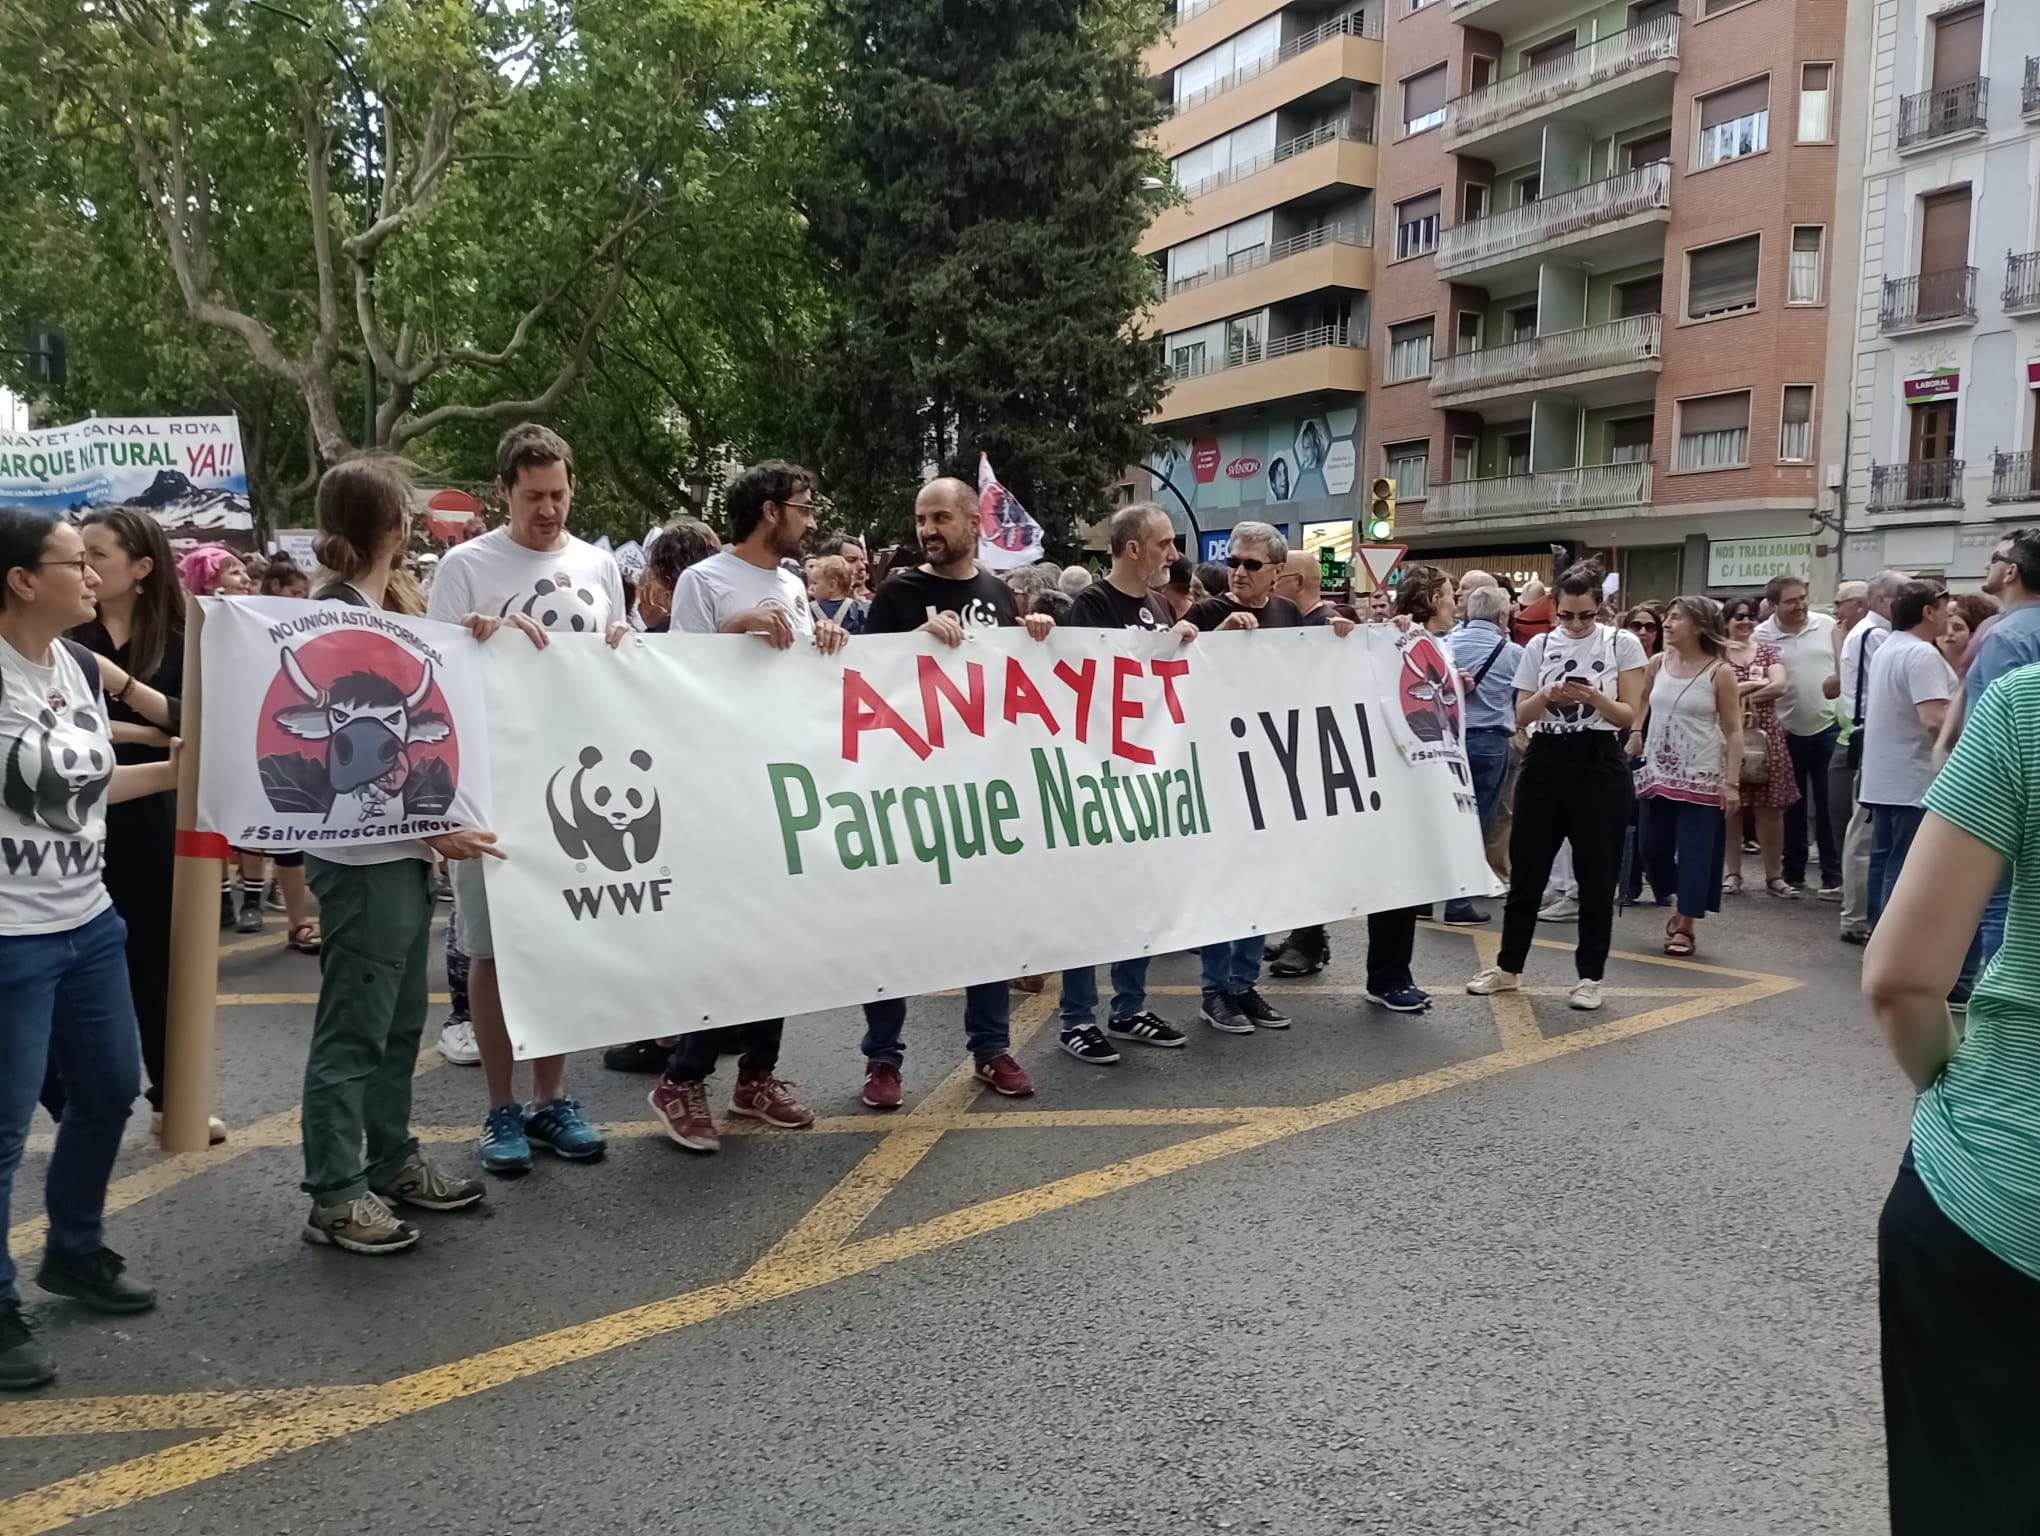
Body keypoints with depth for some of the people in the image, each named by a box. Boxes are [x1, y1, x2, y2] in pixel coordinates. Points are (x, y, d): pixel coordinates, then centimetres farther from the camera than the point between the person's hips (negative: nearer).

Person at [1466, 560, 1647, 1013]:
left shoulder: (1622, 644, -1)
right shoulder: (1539, 645, 5)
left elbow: (1628, 716, -4)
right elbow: (1521, 716, 4)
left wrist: (1593, 696, -23)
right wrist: (1546, 696, -17)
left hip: (1600, 763, -2)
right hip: (1545, 761, 2)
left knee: (1597, 875, 3)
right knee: (1526, 868, 7)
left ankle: (1590, 976, 14)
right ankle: (1508, 967, 19)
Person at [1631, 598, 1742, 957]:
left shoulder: (1720, 673, -8)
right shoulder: (1657, 664, 3)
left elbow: (1734, 732, -8)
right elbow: (1641, 707, 17)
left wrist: (1732, 783, -13)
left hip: (1701, 776, -4)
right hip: (1659, 772, 5)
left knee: (1694, 851, -1)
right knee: (1654, 847, 7)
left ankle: (1685, 926, 9)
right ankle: (1682, 907, 29)